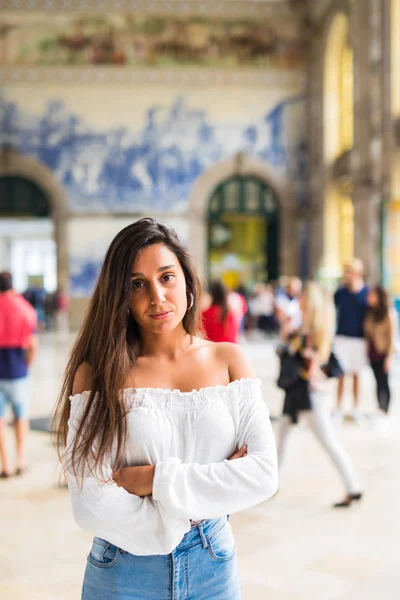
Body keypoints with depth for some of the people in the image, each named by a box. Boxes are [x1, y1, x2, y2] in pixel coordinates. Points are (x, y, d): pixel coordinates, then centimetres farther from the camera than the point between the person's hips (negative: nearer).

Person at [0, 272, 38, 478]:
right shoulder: (25, 309, -5)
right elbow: (33, 345, -9)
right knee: (21, 417, 17)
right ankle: (21, 460, 16)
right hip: (18, 373, 0)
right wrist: (26, 365, 6)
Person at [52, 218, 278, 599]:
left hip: (214, 567, 2)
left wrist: (156, 479, -17)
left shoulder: (228, 360, -4)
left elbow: (264, 473, -11)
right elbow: (91, 505, -18)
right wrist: (211, 488, -13)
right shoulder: (97, 373, -11)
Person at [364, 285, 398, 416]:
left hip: (383, 352, -5)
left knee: (384, 381, 2)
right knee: (378, 381, 10)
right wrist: (368, 350, -2)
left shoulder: (389, 313, -12)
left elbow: (392, 335, -11)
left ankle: (385, 410, 11)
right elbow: (367, 332, 5)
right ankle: (380, 409, 17)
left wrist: (389, 356, -12)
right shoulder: (370, 312, 4)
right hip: (373, 351, 5)